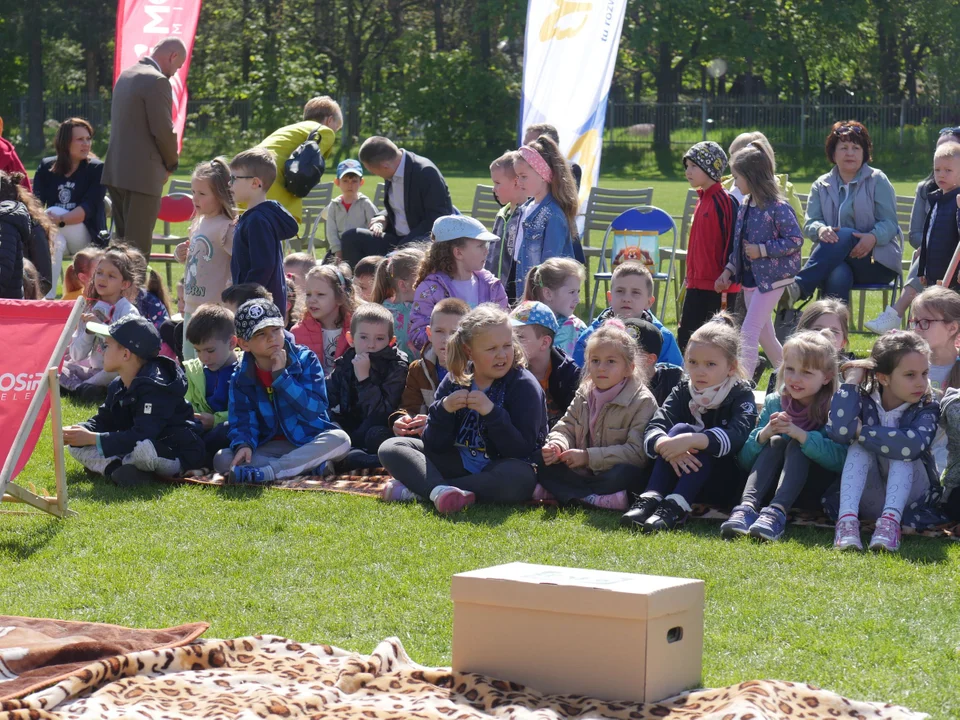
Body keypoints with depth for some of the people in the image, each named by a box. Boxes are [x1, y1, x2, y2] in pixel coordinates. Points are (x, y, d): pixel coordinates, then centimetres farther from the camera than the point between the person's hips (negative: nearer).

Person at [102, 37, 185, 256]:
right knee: (138, 246, -7)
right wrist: (171, 164, 1)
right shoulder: (157, 81, -14)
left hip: (116, 170, 9)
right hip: (142, 174, -9)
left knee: (123, 243, 14)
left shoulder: (126, 75, 15)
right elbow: (163, 130, -16)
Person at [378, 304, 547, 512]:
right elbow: (434, 446, -2)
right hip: (459, 462, 5)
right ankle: (440, 490, -38)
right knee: (391, 449, -8)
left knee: (520, 478, -40)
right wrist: (443, 410, -20)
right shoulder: (455, 380, 1)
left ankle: (419, 489, -32)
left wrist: (492, 412, -30)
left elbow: (522, 451, -18)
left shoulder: (524, 385, -10)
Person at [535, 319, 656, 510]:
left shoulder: (642, 401, -12)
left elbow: (637, 452, -20)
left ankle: (557, 493, -29)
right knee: (543, 462, -12)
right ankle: (592, 498, -26)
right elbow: (566, 427, 10)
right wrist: (557, 445, -16)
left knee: (625, 473, -39)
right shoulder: (584, 396, 9)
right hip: (582, 473, 5)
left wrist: (588, 456, -23)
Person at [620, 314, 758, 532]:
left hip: (724, 483, -3)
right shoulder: (682, 393, 5)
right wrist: (667, 446, -36)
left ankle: (675, 507, -45)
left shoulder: (741, 395, -6)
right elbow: (653, 430, -12)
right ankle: (650, 499, -37)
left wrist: (690, 441, -42)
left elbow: (735, 436, -28)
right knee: (679, 429, -22)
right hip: (681, 475, 3)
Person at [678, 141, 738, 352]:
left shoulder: (724, 202, -13)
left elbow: (731, 243, -17)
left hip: (717, 287, -9)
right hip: (697, 284, 9)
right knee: (685, 338, 8)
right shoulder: (701, 200, 13)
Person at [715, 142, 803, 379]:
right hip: (750, 278, 9)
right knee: (764, 334, 16)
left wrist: (762, 250, -21)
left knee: (749, 331, -13)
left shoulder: (777, 207, -18)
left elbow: (795, 240, -18)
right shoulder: (745, 206, 7)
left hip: (771, 278, -9)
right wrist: (729, 271, 8)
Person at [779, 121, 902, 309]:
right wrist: (821, 230, -21)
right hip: (837, 260, 2)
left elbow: (889, 223, -1)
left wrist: (873, 237, -26)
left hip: (877, 262, -2)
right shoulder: (822, 185, 17)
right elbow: (810, 223, 6)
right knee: (837, 276, -37)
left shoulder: (877, 181, 8)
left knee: (844, 236, -34)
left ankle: (798, 287, -49)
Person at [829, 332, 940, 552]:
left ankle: (891, 520, -44)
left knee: (902, 452, -27)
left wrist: (861, 431, -28)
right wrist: (852, 380, -22)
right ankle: (847, 519, -43)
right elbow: (839, 431, -31)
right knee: (860, 448, -24)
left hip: (910, 491, -1)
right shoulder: (865, 400, -9)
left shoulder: (927, 409, -14)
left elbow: (912, 445, -37)